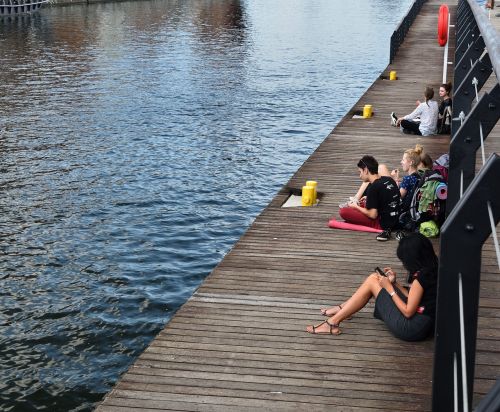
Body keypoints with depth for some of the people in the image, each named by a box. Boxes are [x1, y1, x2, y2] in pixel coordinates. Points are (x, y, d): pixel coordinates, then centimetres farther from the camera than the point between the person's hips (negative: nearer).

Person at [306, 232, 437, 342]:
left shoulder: (421, 277, -23)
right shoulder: (430, 270, 5)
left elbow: (408, 311, -19)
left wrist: (390, 289, -8)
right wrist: (395, 282, 4)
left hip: (412, 328, -9)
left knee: (372, 282, -4)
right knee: (374, 277, 10)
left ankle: (333, 322, 1)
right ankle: (343, 309, 23)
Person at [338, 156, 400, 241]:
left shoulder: (373, 187, -19)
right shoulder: (389, 180, 4)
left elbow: (373, 215, -19)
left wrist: (356, 207, -3)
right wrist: (368, 199, 17)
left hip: (382, 223, -8)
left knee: (343, 211, -15)